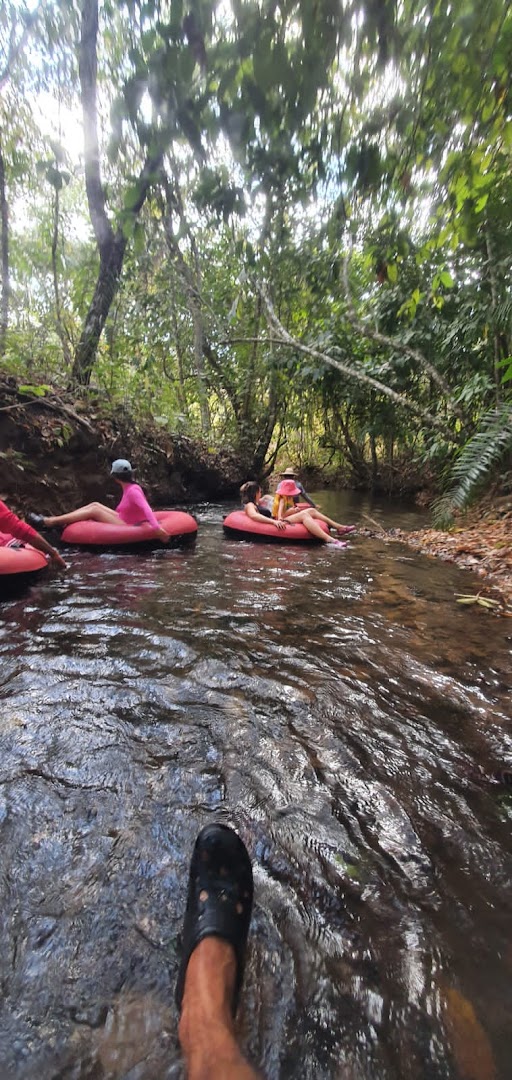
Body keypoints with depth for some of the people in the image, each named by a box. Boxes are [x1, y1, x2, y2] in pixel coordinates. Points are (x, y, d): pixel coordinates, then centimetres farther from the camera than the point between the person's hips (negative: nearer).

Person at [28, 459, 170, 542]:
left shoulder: (132, 491, -22)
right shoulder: (130, 487, 6)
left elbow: (146, 509, -34)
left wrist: (157, 527, -45)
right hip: (125, 521, 9)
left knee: (94, 511, -11)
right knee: (95, 505, 6)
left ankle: (49, 522, -5)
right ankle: (53, 521, 6)